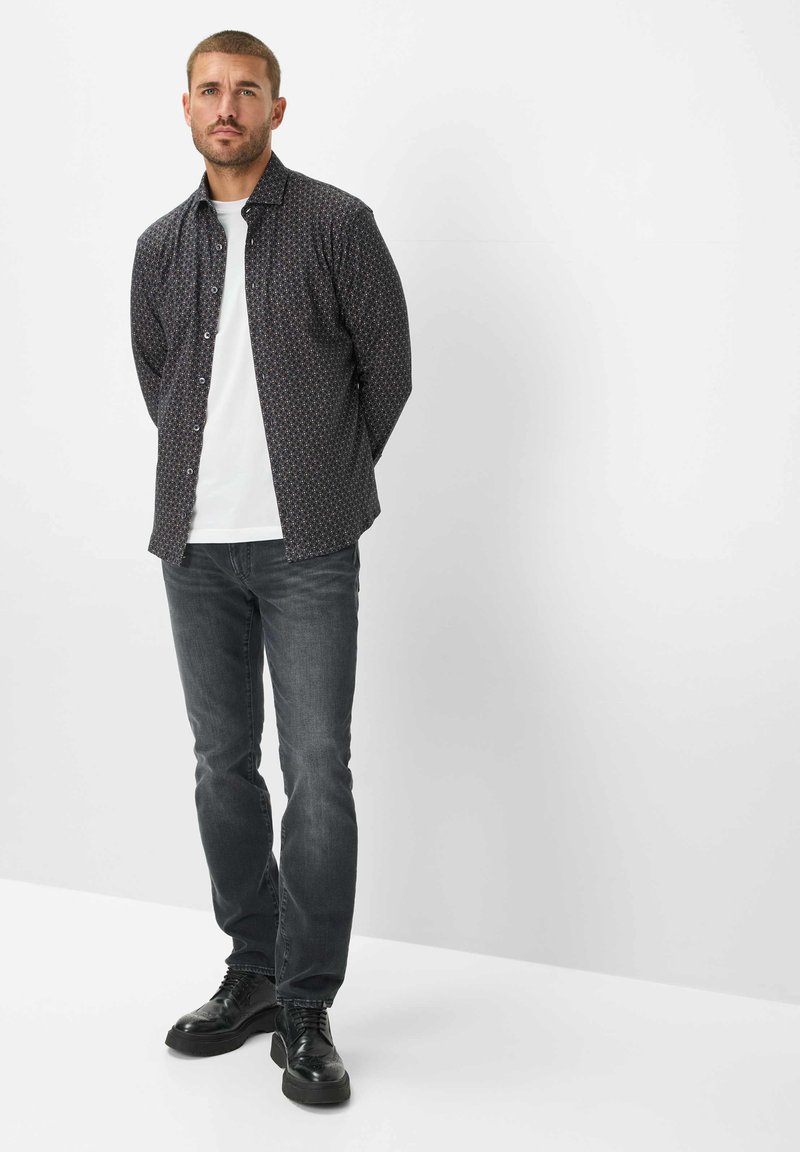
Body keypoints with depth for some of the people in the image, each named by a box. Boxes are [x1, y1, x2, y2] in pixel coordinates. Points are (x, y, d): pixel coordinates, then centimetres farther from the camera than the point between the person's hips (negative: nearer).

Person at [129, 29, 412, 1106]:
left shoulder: (336, 223, 0)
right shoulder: (161, 246, 13)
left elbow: (389, 370, 4)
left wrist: (322, 479, 9)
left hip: (307, 549, -4)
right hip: (195, 545, 5)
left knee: (316, 775, -5)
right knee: (224, 767, 10)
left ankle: (306, 1013, 7)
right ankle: (253, 974, 26)